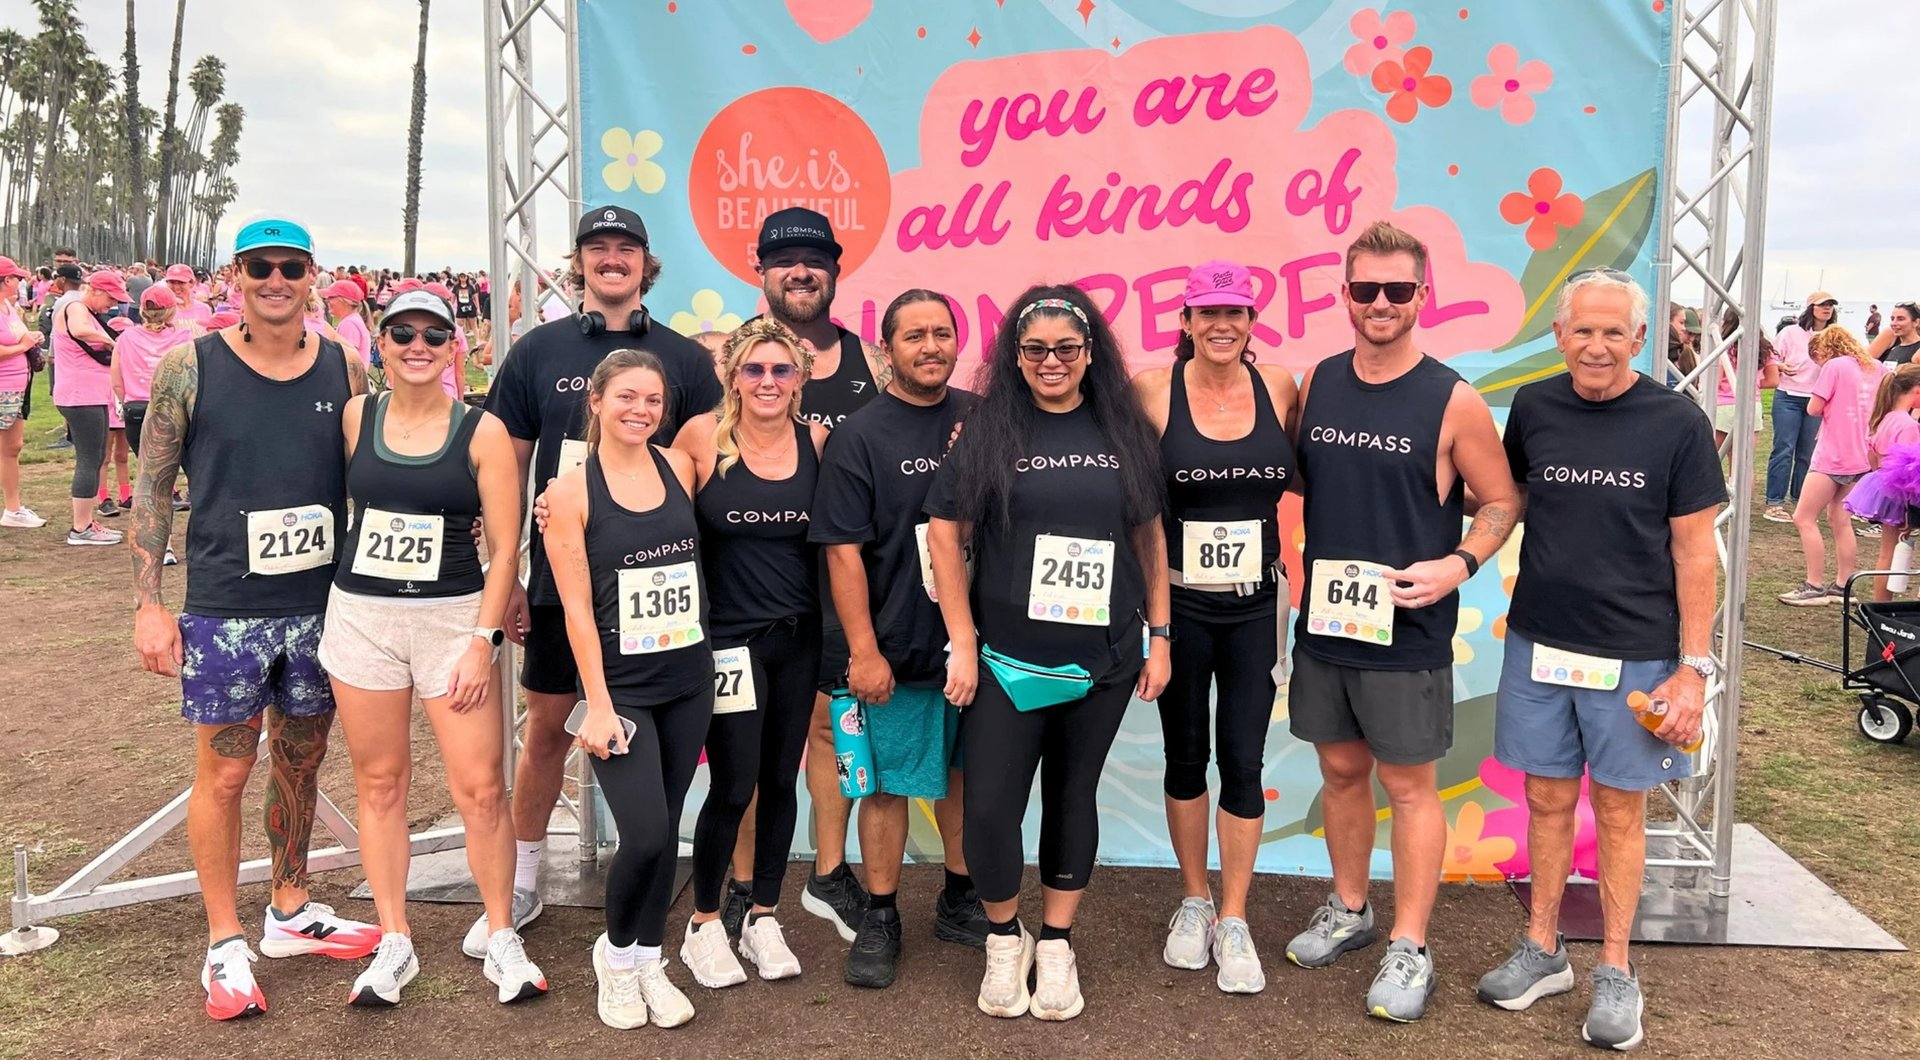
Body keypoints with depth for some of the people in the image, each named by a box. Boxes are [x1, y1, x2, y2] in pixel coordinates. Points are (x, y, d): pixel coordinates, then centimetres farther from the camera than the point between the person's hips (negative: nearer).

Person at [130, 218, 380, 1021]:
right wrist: (149, 604, -6)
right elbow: (153, 489, -2)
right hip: (223, 611, -3)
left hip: (323, 607, 3)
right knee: (224, 772, 5)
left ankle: (290, 912, 33)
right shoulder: (189, 367, -4)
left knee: (302, 763, 15)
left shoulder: (344, 370, 3)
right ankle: (225, 943, 20)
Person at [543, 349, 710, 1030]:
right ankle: (613, 951, 17)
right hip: (621, 687, -4)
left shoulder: (679, 468, 3)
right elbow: (577, 606, -9)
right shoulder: (571, 492, -7)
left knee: (665, 830, 9)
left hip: (688, 681, 4)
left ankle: (648, 960, 27)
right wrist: (598, 706, -12)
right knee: (645, 834, -11)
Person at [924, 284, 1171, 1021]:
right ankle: (1004, 939, 23)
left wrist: (1159, 635, 6)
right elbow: (944, 533, -3)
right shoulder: (989, 428, -4)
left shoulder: (1123, 428, 3)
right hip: (1007, 658, -2)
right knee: (989, 809, -3)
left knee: (1073, 796, 13)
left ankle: (1056, 946, 29)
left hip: (1103, 658, 2)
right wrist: (963, 644, -7)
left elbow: (1149, 535, 9)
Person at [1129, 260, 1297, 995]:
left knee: (1243, 760, 4)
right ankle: (1194, 902, 32)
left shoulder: (1278, 386, -1)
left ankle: (1233, 921, 20)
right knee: (1185, 756, 13)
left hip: (1255, 605, 1)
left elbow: (1301, 474, 13)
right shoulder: (1152, 389, -8)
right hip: (1178, 603, -1)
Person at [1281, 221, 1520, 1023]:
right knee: (1341, 769, 17)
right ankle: (1348, 911, 35)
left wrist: (1459, 564, -19)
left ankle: (1409, 948, 18)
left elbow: (1502, 501, -2)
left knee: (1408, 783, 5)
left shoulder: (1452, 401, -9)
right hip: (1323, 622, 5)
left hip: (1407, 630, -4)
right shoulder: (1317, 384, 4)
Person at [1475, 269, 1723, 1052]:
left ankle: (1615, 971, 23)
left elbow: (1694, 553, -6)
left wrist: (1695, 666, -8)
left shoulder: (1676, 423, -9)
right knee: (1547, 799, 12)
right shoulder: (1533, 407, -1)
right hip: (1540, 642, 3)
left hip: (1634, 653, -2)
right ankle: (1543, 950, 27)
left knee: (1619, 808, 8)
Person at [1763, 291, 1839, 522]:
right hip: (1789, 398, -3)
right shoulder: (1791, 332, -3)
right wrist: (1781, 367, -19)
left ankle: (1800, 501, 16)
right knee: (1784, 450, -6)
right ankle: (1774, 503, -3)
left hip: (1818, 401, 3)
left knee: (1808, 454, 7)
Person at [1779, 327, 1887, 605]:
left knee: (1804, 519, -3)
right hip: (1860, 458, 8)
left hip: (1833, 457, -8)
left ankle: (1815, 587, -3)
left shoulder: (1834, 366, -12)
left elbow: (1813, 408, -12)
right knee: (1840, 519, 17)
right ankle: (1842, 585, 20)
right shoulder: (1876, 368, 10)